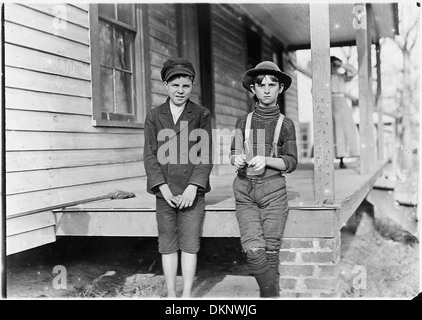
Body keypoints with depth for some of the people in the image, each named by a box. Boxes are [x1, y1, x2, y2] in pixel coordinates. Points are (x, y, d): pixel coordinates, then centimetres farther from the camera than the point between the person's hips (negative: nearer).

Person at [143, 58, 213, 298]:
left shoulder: (202, 115, 3)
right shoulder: (154, 116, 6)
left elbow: (206, 155, -1)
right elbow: (150, 155, 3)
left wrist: (193, 186, -11)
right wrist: (162, 186, -8)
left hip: (192, 190, -1)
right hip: (165, 191, 1)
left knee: (190, 243, 2)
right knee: (168, 244, 7)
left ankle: (187, 295, 12)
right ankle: (171, 294, 18)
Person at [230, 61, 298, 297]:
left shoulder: (285, 124, 4)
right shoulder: (244, 121, 9)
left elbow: (291, 163, 3)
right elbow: (234, 154, 15)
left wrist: (266, 160, -14)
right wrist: (237, 159, -9)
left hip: (273, 190, -1)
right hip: (245, 190, 1)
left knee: (270, 250, 0)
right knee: (253, 249, -13)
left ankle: (269, 295, 15)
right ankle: (273, 294, 2)